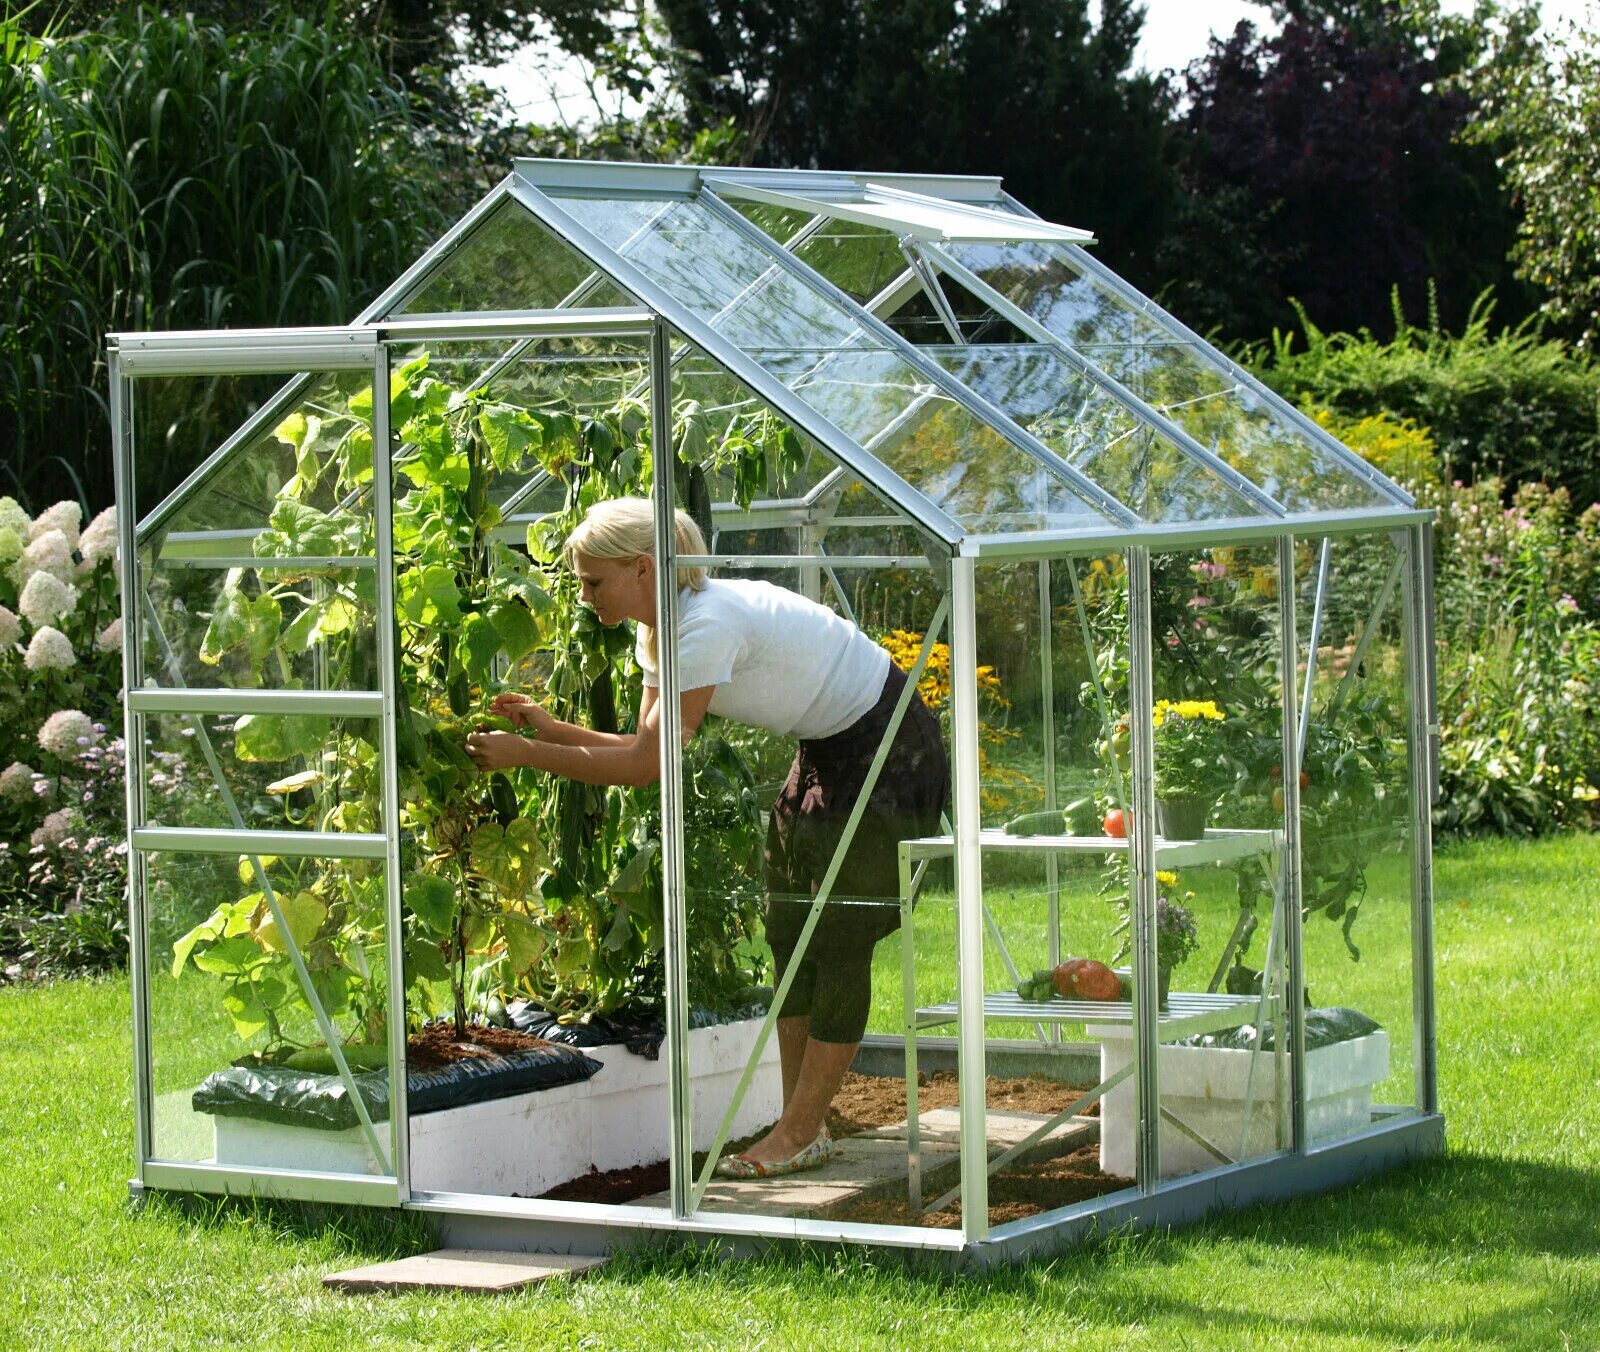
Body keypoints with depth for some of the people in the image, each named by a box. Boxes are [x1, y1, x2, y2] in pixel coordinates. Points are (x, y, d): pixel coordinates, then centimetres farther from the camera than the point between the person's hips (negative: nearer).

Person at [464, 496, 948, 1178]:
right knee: (791, 935, 7)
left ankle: (800, 1130, -4)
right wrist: (551, 728, -10)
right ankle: (802, 1126, 9)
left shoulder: (708, 625, -30)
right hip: (830, 749, 10)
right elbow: (645, 751, 1)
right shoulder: (660, 632, -1)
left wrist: (526, 754, -26)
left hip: (887, 747, -10)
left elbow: (647, 765, -29)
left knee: (839, 939, -8)